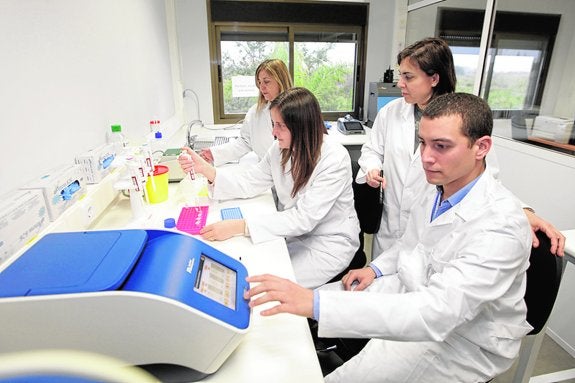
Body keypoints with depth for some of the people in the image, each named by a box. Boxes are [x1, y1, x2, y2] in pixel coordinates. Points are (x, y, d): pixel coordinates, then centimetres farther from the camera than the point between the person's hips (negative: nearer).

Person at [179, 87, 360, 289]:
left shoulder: (335, 159, -26)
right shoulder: (281, 148, -7)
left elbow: (304, 218, -30)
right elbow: (249, 183, 1)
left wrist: (239, 226, -35)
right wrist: (206, 169, -15)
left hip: (329, 243, -5)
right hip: (293, 232, 6)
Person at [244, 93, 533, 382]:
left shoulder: (502, 227, -30)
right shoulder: (438, 190, -6)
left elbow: (434, 313, -40)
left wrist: (316, 304, -46)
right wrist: (376, 269, -3)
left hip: (460, 339, -6)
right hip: (412, 293, 7)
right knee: (312, 302, 5)